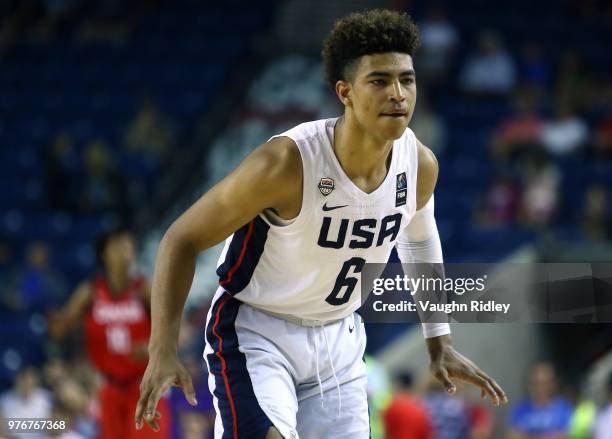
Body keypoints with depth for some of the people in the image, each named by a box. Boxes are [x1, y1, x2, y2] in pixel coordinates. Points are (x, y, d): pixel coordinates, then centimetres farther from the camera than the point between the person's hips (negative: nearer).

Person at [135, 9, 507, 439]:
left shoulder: (420, 165, -10)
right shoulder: (287, 162, -28)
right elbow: (182, 239, -19)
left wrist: (440, 343, 17)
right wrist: (163, 351, -26)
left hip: (339, 339, 6)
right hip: (256, 333, -6)